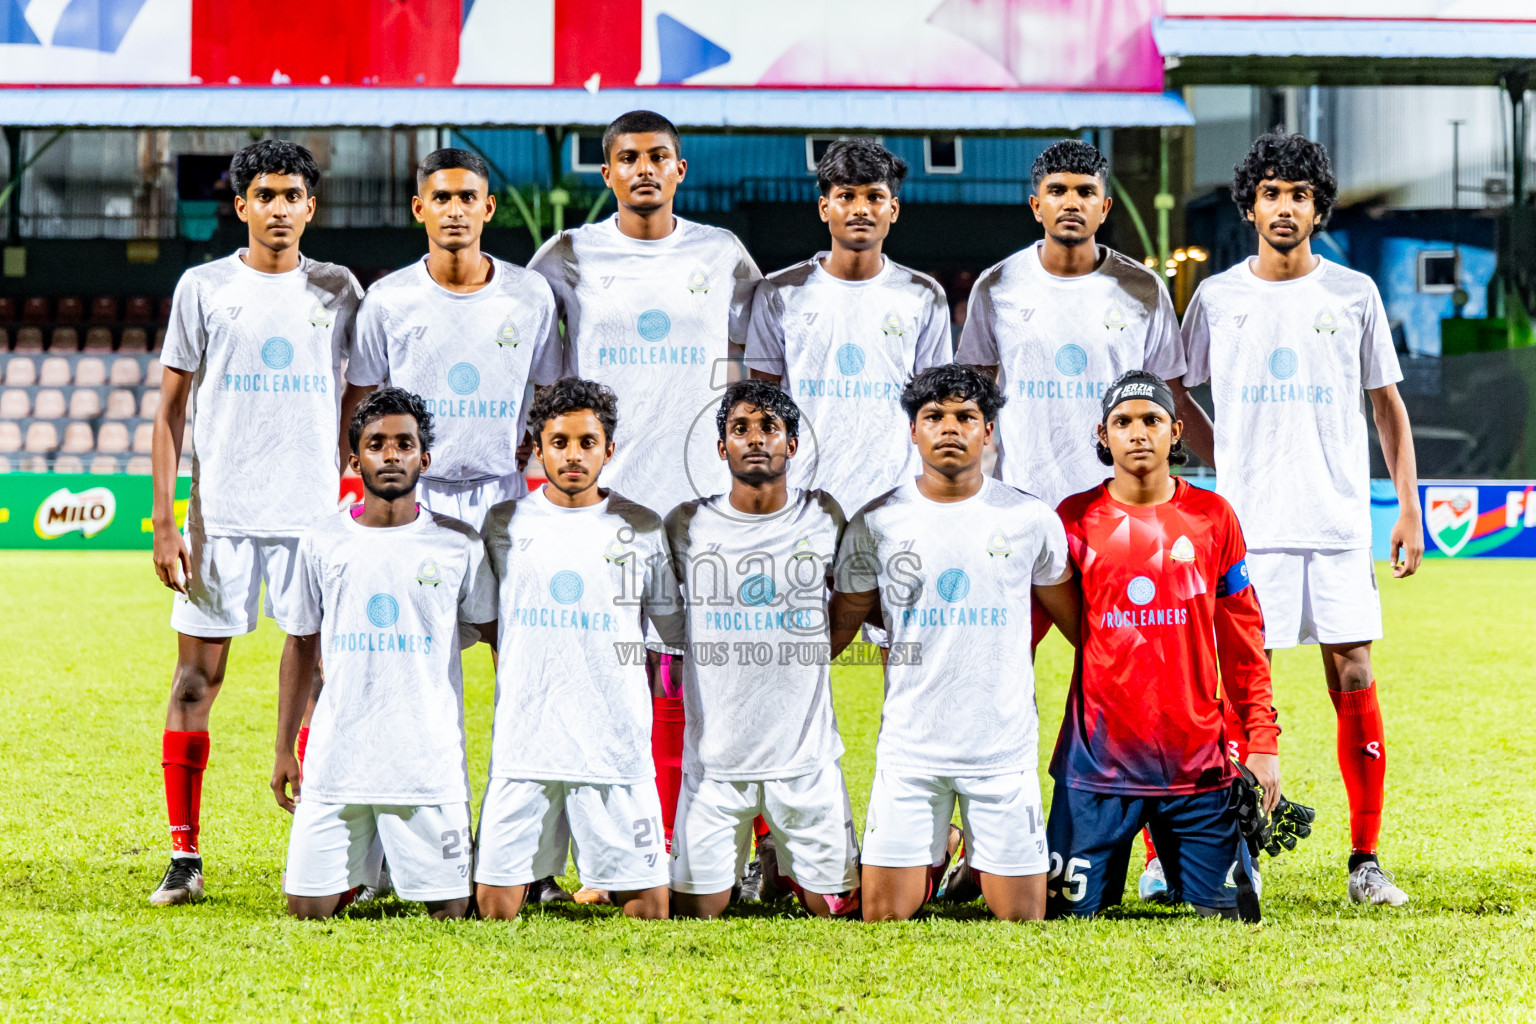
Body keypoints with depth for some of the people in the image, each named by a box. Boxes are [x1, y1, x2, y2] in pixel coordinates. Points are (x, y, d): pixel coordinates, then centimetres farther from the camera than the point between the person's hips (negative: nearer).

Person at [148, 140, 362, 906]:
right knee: (197, 673, -2)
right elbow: (171, 411, 5)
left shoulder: (337, 290, 8)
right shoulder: (203, 288, 4)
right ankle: (184, 854, 3)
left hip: (315, 516, 1)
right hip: (220, 514, -1)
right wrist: (163, 520, -2)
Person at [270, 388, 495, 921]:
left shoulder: (459, 545, 0)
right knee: (309, 907, -2)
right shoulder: (322, 541, 4)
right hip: (336, 756, 1)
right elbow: (301, 645, 14)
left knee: (449, 910, -3)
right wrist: (283, 748, 13)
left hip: (432, 762, -1)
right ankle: (363, 865, 30)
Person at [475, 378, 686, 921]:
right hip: (522, 746, 0)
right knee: (495, 904, -1)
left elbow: (679, 629, 16)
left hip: (617, 747, 0)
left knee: (648, 907, -2)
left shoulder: (643, 528, 7)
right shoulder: (504, 525, 7)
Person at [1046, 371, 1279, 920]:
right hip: (1098, 758, -1)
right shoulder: (1076, 519, 1)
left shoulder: (1212, 516, 4)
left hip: (1196, 761, 1)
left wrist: (1263, 741, 3)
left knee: (1226, 906, 2)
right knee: (1068, 907, -1)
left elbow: (1243, 642, 7)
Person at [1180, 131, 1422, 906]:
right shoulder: (1217, 298, 5)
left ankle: (1366, 860, 4)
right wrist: (1228, 467, 4)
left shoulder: (1354, 293, 5)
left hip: (1340, 522, 0)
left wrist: (1409, 506, 5)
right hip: (1248, 523, 0)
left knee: (1354, 680, -2)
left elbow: (1387, 405, 10)